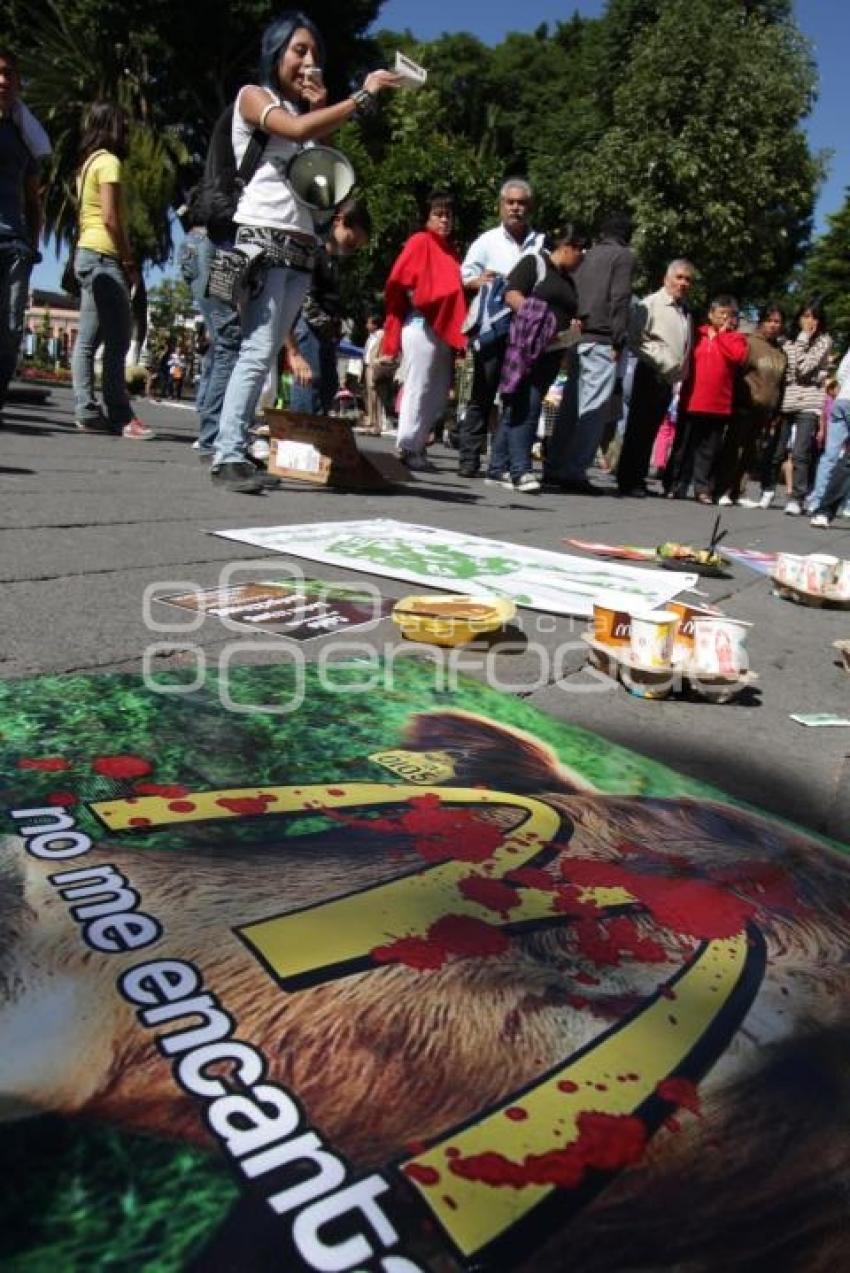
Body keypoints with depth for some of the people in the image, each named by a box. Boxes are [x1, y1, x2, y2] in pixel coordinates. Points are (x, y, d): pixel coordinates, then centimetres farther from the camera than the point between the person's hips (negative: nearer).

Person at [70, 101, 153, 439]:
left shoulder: (88, 163, 22)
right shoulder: (109, 161, -6)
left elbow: (93, 216, 19)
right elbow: (111, 218, -16)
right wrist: (130, 262, -11)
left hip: (86, 254, 10)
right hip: (104, 257, -10)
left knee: (88, 339, 4)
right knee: (117, 339, -12)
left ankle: (87, 412, 3)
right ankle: (120, 416, -15)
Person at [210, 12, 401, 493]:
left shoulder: (304, 110, 26)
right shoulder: (253, 96, 6)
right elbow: (296, 130, -14)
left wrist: (322, 110, 10)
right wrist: (361, 98, -15)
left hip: (301, 245, 7)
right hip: (262, 238, -7)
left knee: (268, 356, 0)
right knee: (256, 352, -18)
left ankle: (236, 451, 0)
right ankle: (228, 456, -20)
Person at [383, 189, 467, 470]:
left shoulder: (449, 250, 20)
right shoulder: (420, 241, -2)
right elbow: (398, 281, -9)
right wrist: (418, 303, -8)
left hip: (444, 329, 8)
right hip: (421, 326, -8)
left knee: (440, 393, 8)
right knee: (417, 388, -7)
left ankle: (418, 445, 16)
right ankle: (406, 449, -1)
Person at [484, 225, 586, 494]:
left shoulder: (568, 281, 24)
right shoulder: (534, 262, 1)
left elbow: (569, 314, 31)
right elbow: (512, 294, -9)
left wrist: (573, 328, 8)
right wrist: (540, 322, -19)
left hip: (552, 352, 8)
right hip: (528, 347, -8)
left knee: (515, 408, 6)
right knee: (525, 407, -13)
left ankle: (498, 469, 6)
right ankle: (520, 469, -14)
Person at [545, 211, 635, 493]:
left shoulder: (588, 256, 20)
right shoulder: (624, 256, 2)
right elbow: (620, 300, -9)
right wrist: (619, 341, -9)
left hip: (578, 337, 7)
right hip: (601, 341, -7)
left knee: (571, 404, 11)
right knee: (594, 408, -8)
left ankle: (554, 467, 12)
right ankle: (574, 471, -13)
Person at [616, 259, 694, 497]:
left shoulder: (687, 312, 17)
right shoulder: (651, 304, -5)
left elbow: (687, 348, 21)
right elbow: (634, 338, -13)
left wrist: (682, 375, 9)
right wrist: (657, 362, -17)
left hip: (669, 381, 7)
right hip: (650, 376, -7)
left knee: (650, 431, 9)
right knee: (637, 429, -6)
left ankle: (638, 479, 13)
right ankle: (627, 480, -3)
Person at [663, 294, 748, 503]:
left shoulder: (736, 338, 7)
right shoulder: (698, 334, 8)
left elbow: (738, 356, -12)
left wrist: (722, 335, -5)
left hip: (718, 405, 0)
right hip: (691, 401, 0)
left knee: (709, 450, 5)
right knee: (683, 446, 4)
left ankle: (703, 489, 9)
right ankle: (675, 486, 10)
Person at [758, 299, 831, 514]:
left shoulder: (824, 340, 2)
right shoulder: (790, 340, 14)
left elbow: (804, 367, -10)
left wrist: (803, 337, -5)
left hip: (809, 403, -4)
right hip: (785, 401, 4)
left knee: (800, 454, -11)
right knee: (774, 452, 5)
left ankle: (797, 499, -6)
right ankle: (768, 490, 23)